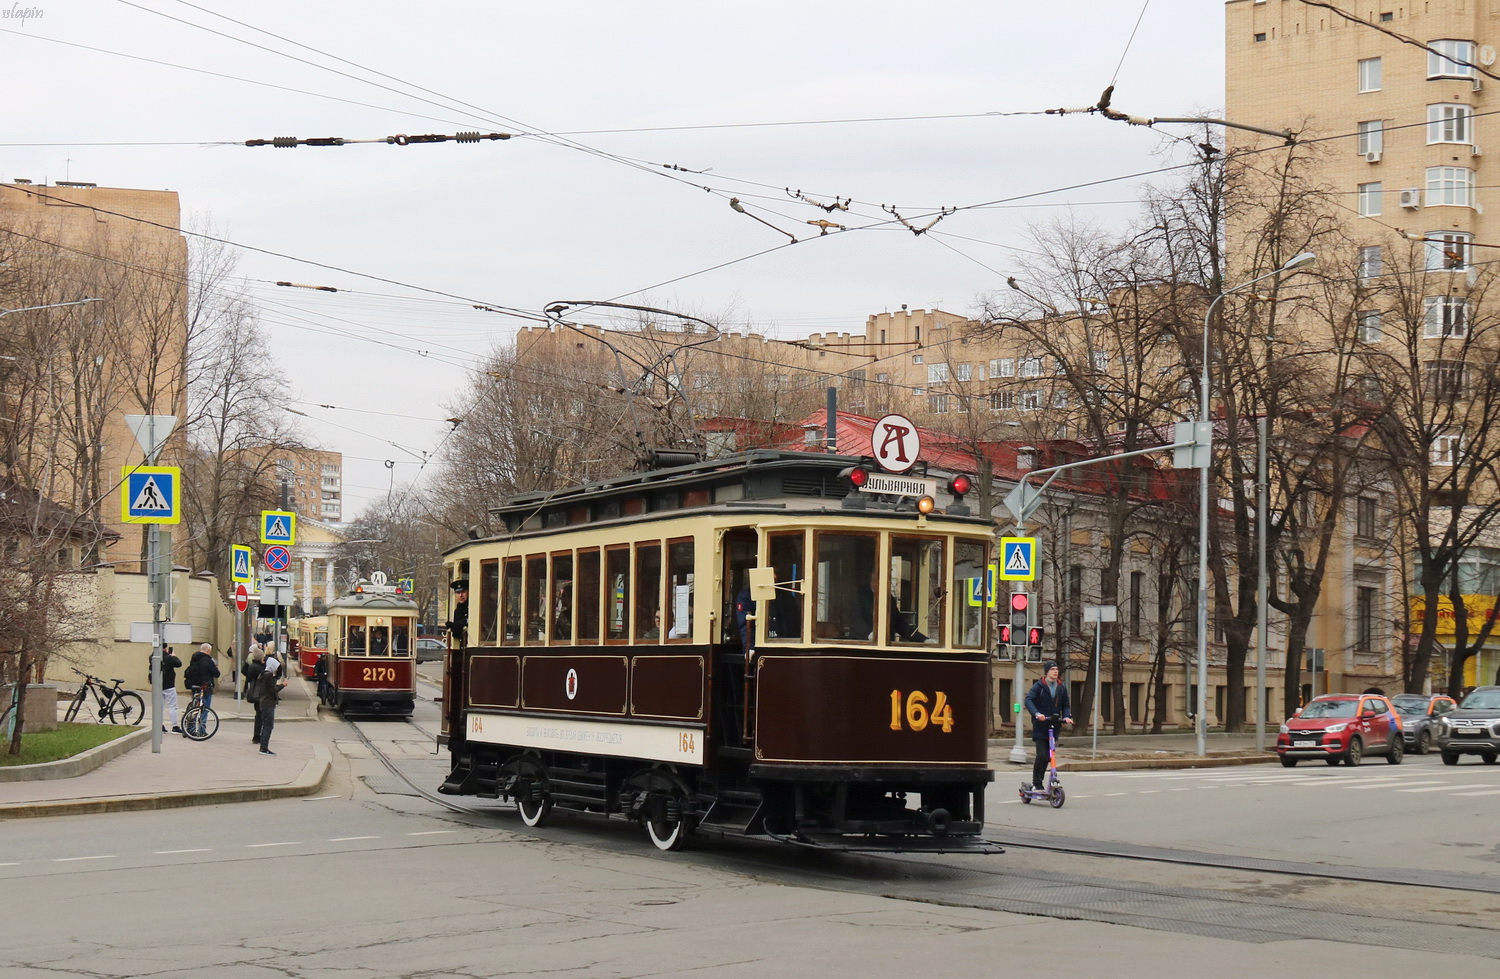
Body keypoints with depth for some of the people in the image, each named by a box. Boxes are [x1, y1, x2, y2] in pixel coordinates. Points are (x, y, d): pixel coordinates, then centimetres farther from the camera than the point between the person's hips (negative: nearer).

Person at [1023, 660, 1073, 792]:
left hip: (1054, 726, 5)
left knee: (1048, 756, 7)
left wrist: (1067, 716, -4)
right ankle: (1036, 783, -2)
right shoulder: (1039, 686, -4)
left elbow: (1066, 705, 17)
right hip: (1040, 726, -5)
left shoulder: (1061, 688, 11)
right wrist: (1036, 714, -32)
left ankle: (1039, 782, 18)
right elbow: (1028, 700, -16)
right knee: (1041, 755, -12)